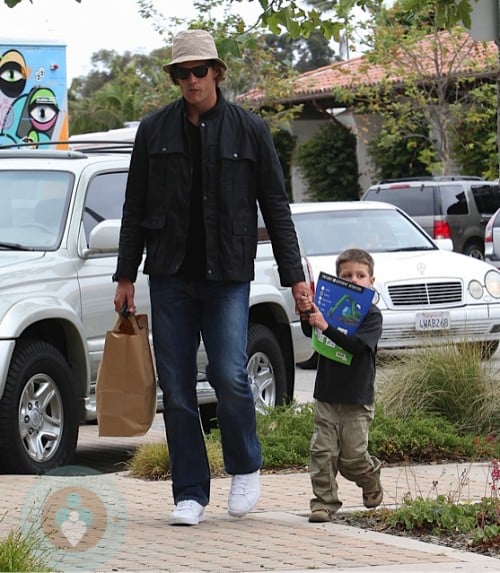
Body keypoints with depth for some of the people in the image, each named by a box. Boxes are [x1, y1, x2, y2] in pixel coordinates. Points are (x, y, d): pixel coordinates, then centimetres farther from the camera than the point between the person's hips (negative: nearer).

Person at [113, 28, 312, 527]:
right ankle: (190, 494, 8)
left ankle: (245, 468, 11)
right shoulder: (154, 131, 7)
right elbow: (134, 208, 11)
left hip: (228, 275, -2)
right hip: (170, 277, 2)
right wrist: (125, 276, 8)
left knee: (229, 375, -13)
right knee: (176, 388, 1)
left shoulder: (249, 130, 3)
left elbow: (276, 207, 7)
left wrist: (294, 276, 3)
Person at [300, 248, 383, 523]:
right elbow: (310, 332, -4)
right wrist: (307, 316, -25)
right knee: (322, 451, -4)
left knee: (352, 456, 0)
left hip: (357, 399, -3)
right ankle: (324, 501, 2)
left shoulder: (371, 315, -7)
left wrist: (326, 327, -32)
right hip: (327, 395, 3)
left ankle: (371, 481, 29)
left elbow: (357, 345, -22)